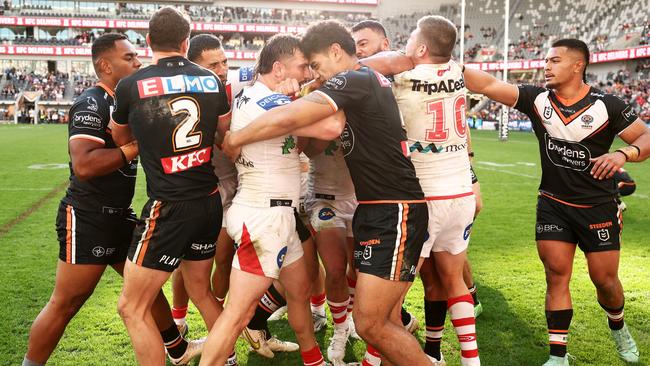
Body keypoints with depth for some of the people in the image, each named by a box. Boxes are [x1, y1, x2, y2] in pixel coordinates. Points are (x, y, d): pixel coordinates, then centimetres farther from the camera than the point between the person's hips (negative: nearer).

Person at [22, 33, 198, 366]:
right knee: (65, 304, 2)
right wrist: (137, 146, -23)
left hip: (119, 216, 9)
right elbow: (83, 165, -29)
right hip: (87, 220, -9)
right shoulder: (92, 104, -18)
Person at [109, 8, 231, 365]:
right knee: (201, 290, 25)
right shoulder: (213, 81, 2)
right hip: (210, 201, 6)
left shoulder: (131, 86, -8)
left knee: (132, 308, 7)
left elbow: (119, 138, 12)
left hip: (169, 208, -6)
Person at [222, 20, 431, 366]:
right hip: (376, 211, 10)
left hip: (394, 213, -10)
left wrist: (234, 139, -9)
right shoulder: (370, 81, 17)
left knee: (369, 324, -7)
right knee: (385, 322, 12)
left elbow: (287, 118, -23)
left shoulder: (355, 81, -14)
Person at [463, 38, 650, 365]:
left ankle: (617, 326, 41)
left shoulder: (607, 105, -12)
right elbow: (488, 85, -14)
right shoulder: (537, 99, -6)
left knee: (605, 279, 6)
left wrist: (623, 154, -26)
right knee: (556, 276, 0)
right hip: (553, 204, 2)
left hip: (598, 207, -1)